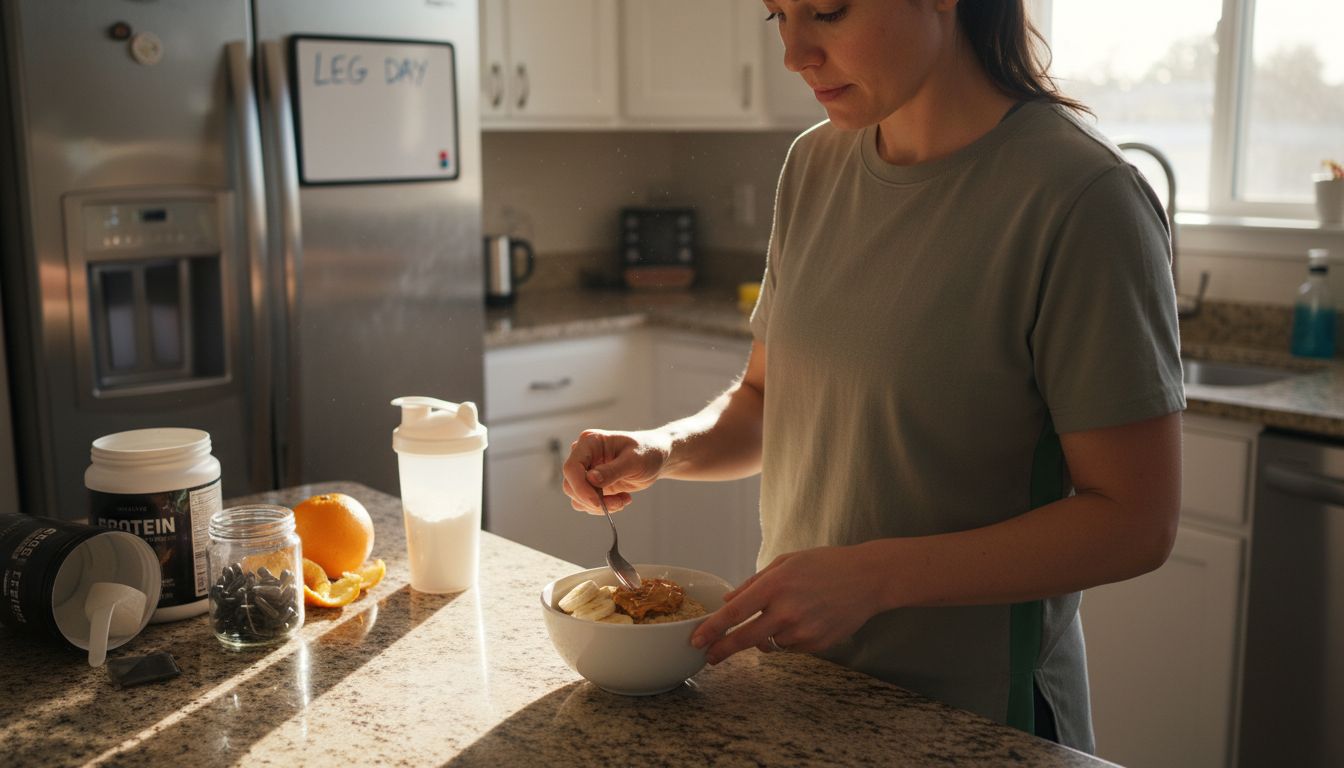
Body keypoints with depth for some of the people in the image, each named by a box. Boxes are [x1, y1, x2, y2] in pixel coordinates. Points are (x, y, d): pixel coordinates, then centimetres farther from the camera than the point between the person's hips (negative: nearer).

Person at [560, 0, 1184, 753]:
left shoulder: (1080, 195, -20)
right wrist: (665, 450, -11)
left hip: (974, 713, -6)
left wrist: (875, 575, -26)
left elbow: (1135, 521, -19)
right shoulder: (815, 163, 0)